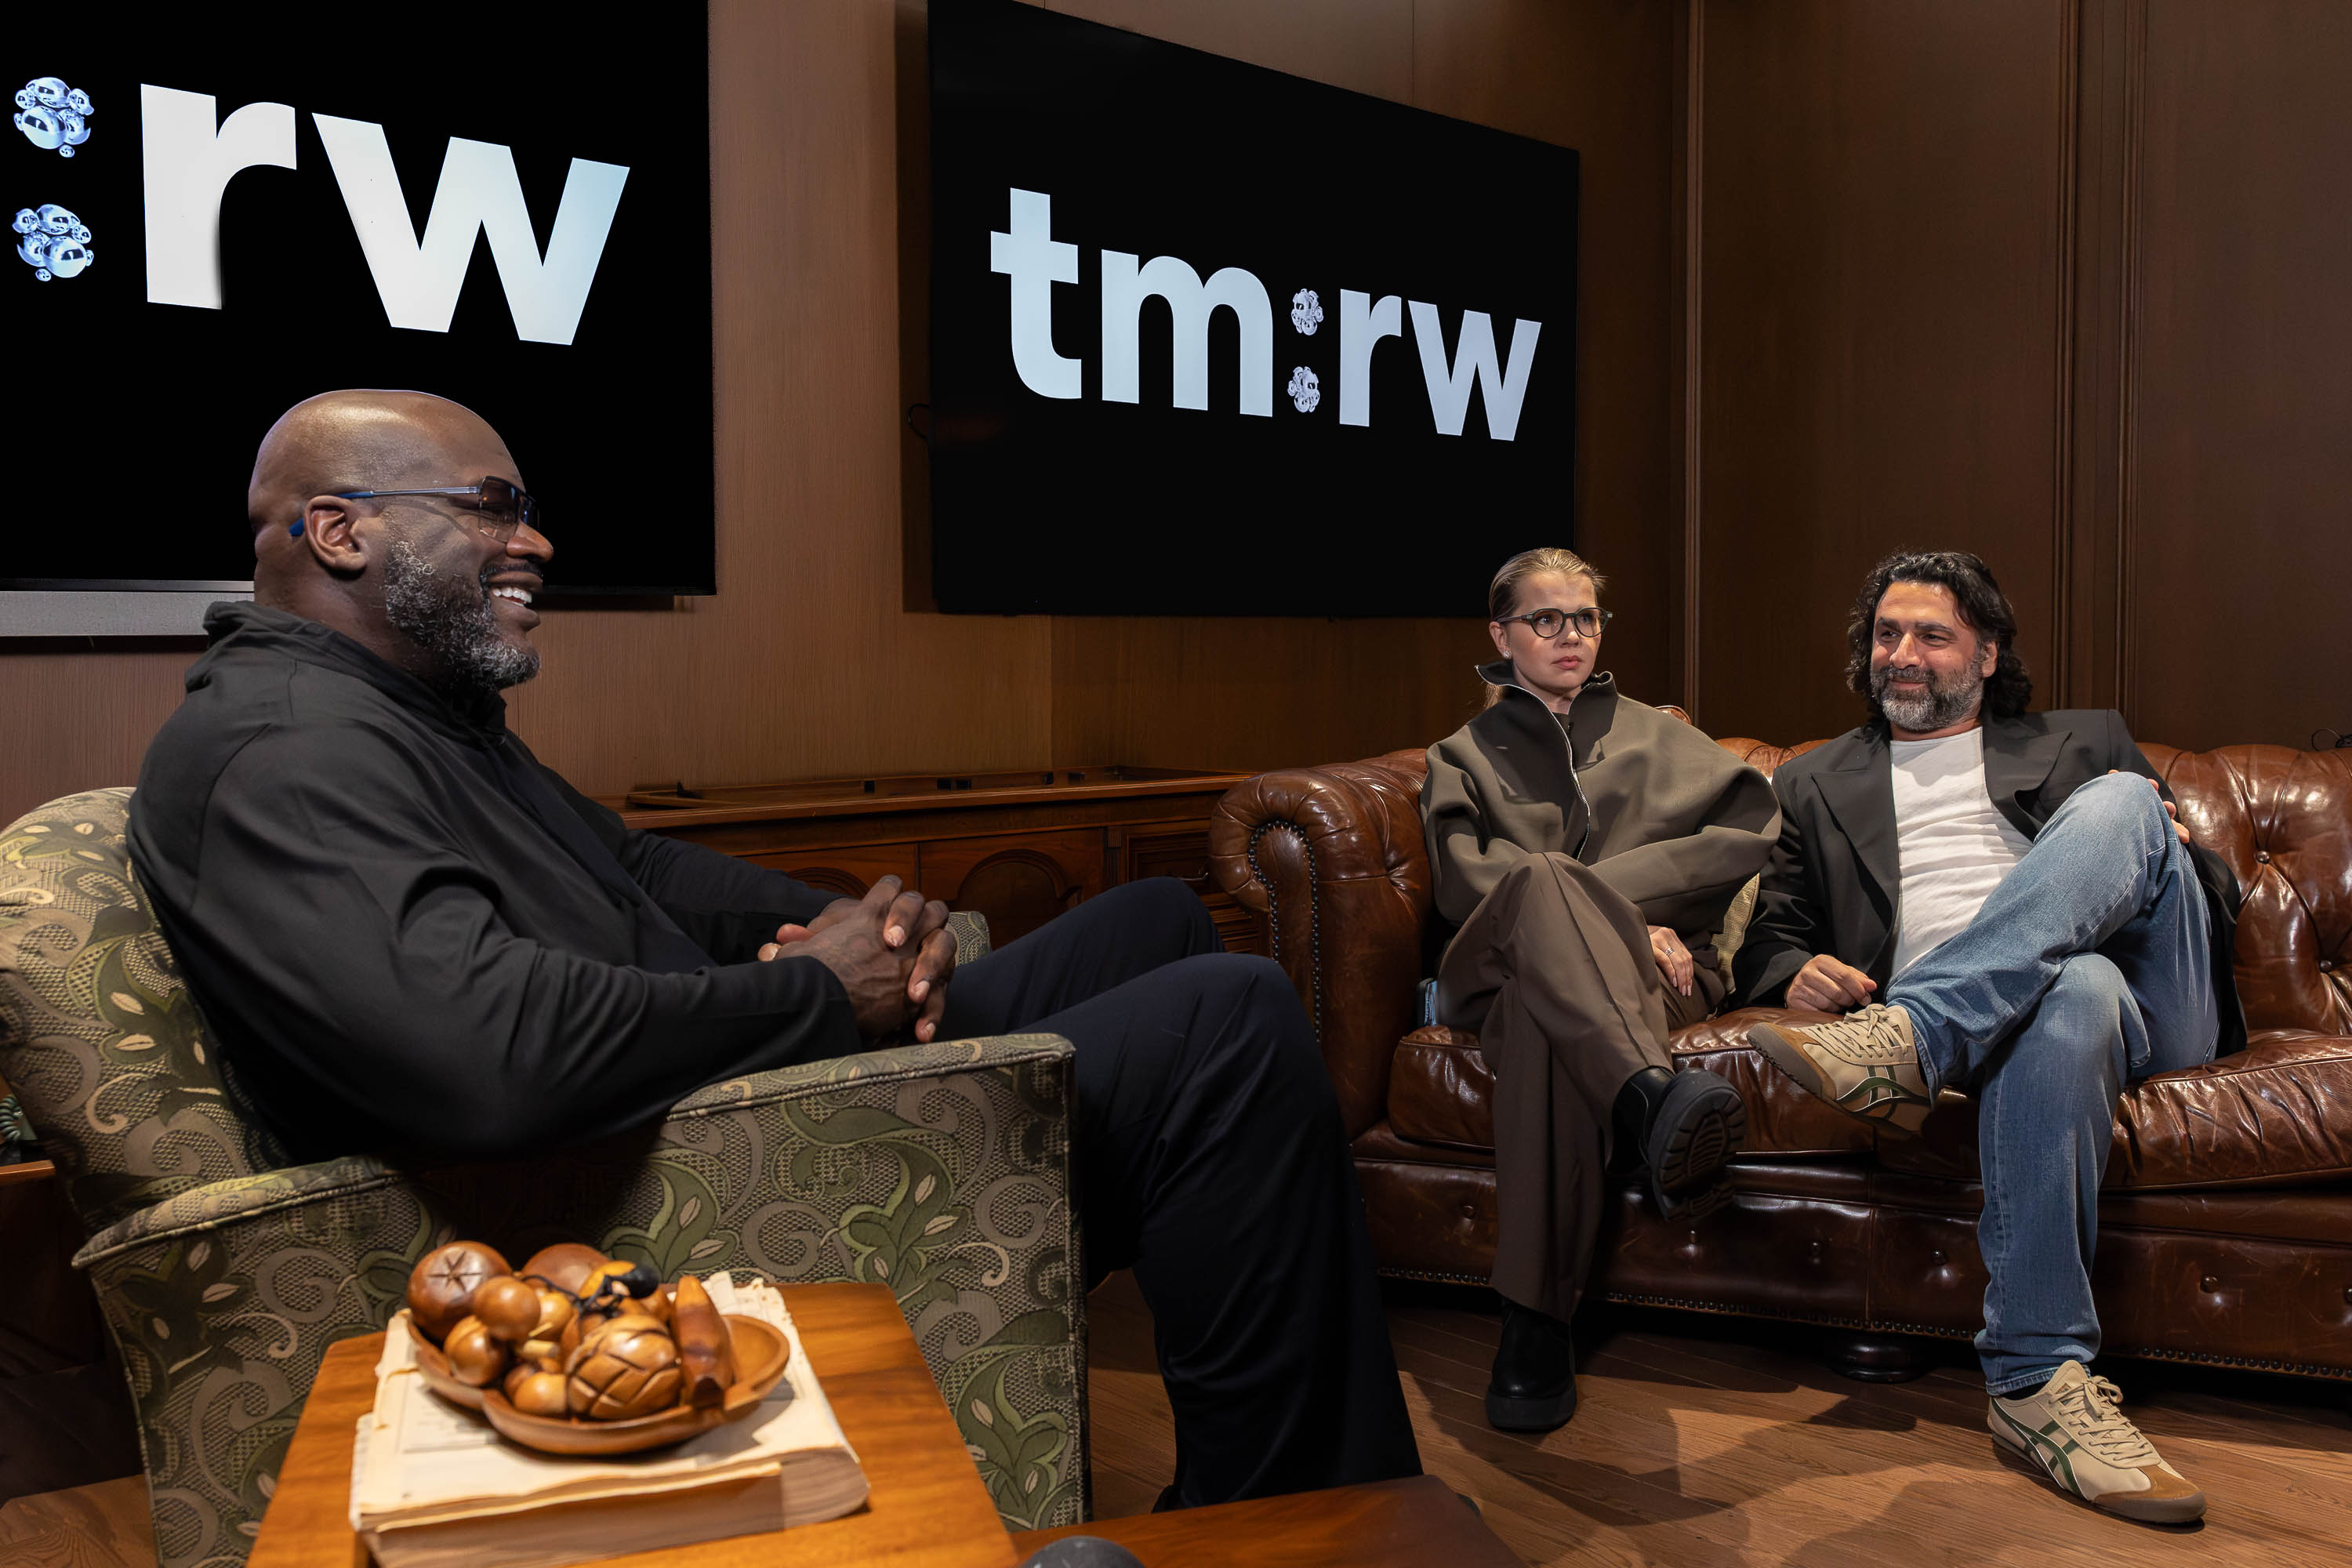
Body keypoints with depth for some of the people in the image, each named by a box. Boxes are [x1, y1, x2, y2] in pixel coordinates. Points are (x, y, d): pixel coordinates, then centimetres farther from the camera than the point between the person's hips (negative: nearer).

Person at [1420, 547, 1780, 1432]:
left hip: (1653, 974, 0)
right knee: (1540, 883, -41)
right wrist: (1607, 921, -12)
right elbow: (1464, 882, 5)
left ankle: (1537, 1323, -53)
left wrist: (1605, 891, -4)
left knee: (1541, 1012, -42)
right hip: (1499, 969, 0)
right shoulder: (1464, 757, 28)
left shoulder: (1654, 736, 30)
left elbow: (1755, 825, 8)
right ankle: (1652, 1097, -65)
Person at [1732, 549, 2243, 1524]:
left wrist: (2158, 847, -3)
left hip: (2150, 1005, 1)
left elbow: (2218, 902, 23)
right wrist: (1798, 974, -6)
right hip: (1973, 1022, -1)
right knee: (2075, 992, -39)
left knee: (2121, 804, -26)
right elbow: (1768, 943, 20)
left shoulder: (2086, 746, 28)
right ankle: (2038, 1377, -39)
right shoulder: (1815, 785, 27)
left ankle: (1909, 1036, -41)